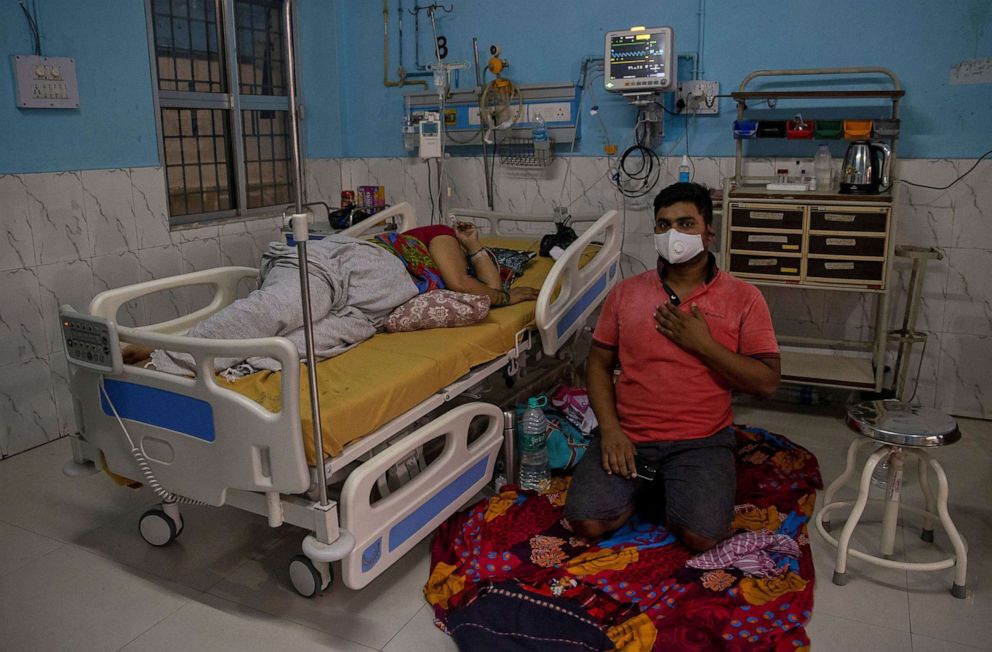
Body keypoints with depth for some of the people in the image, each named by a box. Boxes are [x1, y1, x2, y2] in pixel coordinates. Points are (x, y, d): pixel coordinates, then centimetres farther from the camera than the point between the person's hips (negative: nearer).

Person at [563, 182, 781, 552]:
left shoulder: (743, 298, 0)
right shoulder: (626, 292, 6)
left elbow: (767, 382, -4)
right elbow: (599, 364, 7)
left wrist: (702, 344, -15)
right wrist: (610, 429, -8)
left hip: (701, 441, -1)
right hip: (627, 437, 2)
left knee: (701, 536, -23)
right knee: (587, 522, -17)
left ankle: (669, 490, 10)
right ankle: (642, 486, 13)